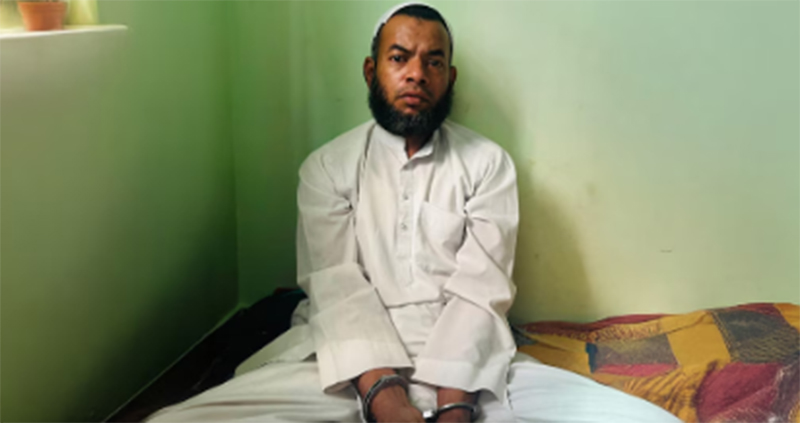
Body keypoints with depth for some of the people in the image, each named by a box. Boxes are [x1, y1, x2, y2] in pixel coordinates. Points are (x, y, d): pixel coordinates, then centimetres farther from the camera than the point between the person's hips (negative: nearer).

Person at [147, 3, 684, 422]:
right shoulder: (327, 167, 8)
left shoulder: (488, 164, 7)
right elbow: (338, 288, -5)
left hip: (463, 367, 1)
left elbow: (480, 291, -4)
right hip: (352, 367, 0)